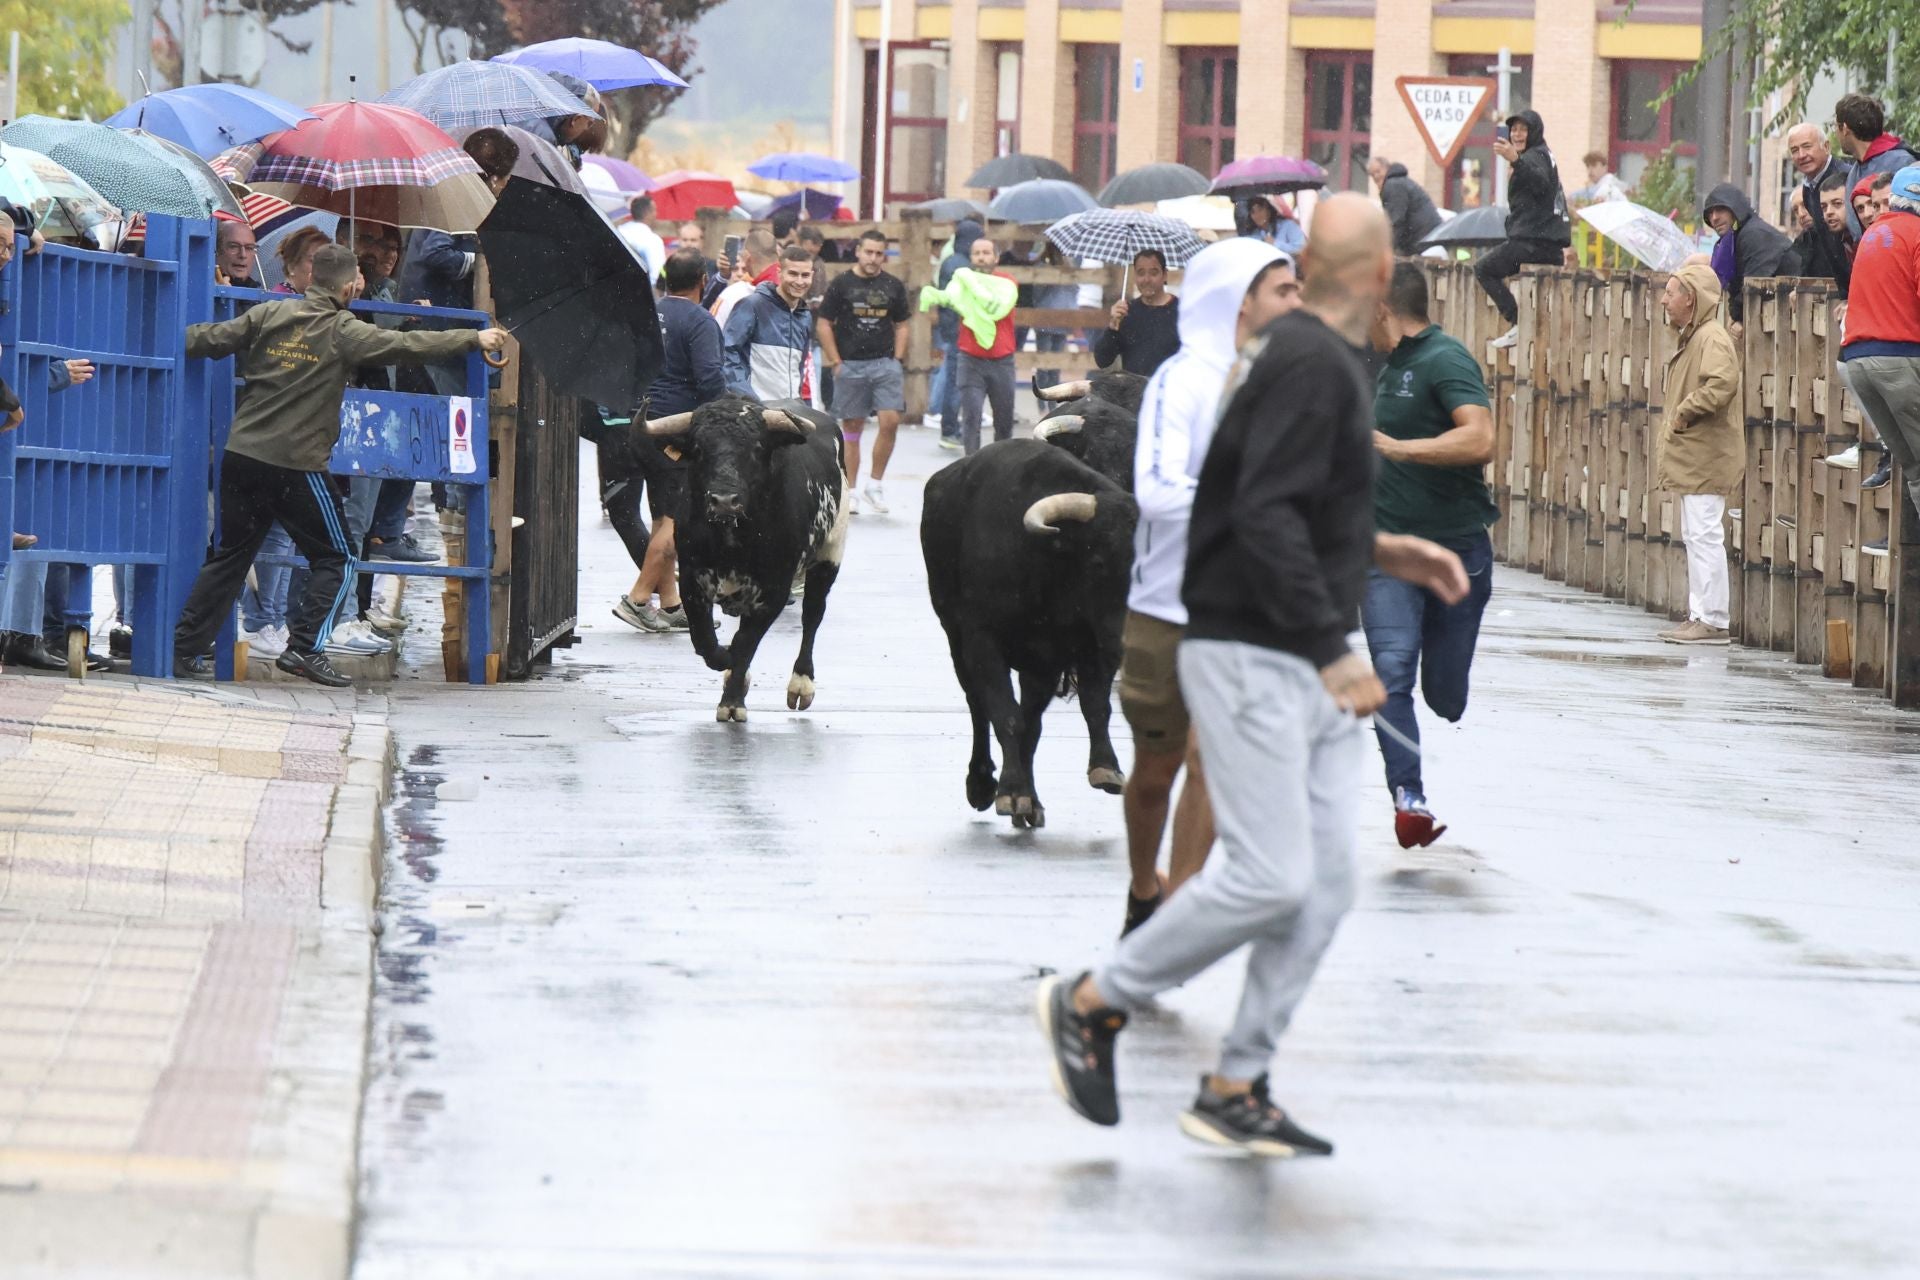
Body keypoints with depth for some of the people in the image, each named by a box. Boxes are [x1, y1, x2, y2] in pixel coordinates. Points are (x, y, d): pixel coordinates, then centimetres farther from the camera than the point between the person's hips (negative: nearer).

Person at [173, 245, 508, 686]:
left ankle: (182, 649, 12)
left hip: (242, 454, 5)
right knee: (333, 558, 10)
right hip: (296, 465, -5)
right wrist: (473, 339, -3)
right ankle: (304, 649, -3)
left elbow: (213, 340, 6)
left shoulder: (269, 314, 5)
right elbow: (407, 347, -10)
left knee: (227, 557, 15)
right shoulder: (343, 331, -6)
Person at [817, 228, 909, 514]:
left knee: (890, 421, -12)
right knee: (852, 428, 3)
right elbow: (823, 323, 1)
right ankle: (850, 491, 11)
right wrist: (836, 363, -4)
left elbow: (901, 325, 16)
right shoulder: (841, 284, 0)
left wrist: (897, 361, 5)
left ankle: (876, 484, 4)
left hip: (885, 363, 2)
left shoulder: (893, 286, 8)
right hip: (850, 365, -2)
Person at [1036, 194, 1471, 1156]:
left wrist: (1384, 553, 21)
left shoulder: (1301, 354, 15)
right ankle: (1091, 1003, 3)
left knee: (1323, 883, 5)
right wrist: (1332, 650, -25)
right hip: (1250, 655, -10)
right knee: (1267, 876, -13)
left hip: (1303, 667, 10)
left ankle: (1234, 1091, 9)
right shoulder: (1313, 366, -16)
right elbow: (1266, 519, -25)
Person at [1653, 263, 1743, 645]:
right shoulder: (1690, 338, 18)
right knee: (1694, 537, 13)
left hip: (1706, 459, -11)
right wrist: (1676, 419, 12)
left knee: (1704, 535, -11)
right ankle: (1698, 616, 18)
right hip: (1691, 458, 11)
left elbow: (1723, 384, -30)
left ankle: (1712, 620, -10)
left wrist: (1684, 412, -20)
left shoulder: (1712, 338, -14)